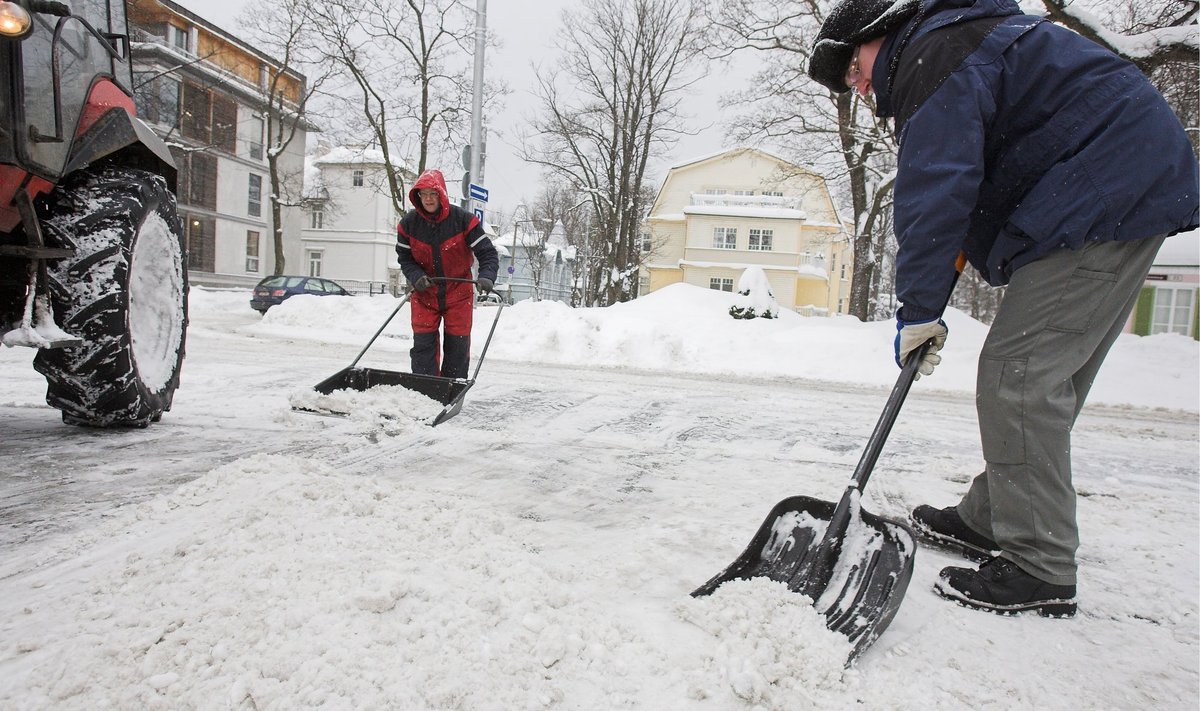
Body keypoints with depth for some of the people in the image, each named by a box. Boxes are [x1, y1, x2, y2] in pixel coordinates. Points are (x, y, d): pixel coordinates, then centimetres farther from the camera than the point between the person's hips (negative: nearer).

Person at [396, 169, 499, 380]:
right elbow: (405, 258, 1)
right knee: (423, 345, -1)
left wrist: (486, 277, -34)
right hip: (424, 294, 2)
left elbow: (487, 253, -16)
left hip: (458, 293, -1)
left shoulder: (464, 220, -16)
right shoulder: (408, 223, -7)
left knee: (458, 346, 5)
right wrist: (416, 277, -19)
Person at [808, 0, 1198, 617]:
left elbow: (936, 189, -19)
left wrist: (918, 309, -15)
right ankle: (990, 520, 21)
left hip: (1103, 198, -11)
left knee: (1017, 374, -13)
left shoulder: (933, 51, -9)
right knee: (1043, 377, 11)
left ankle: (1040, 571, -7)